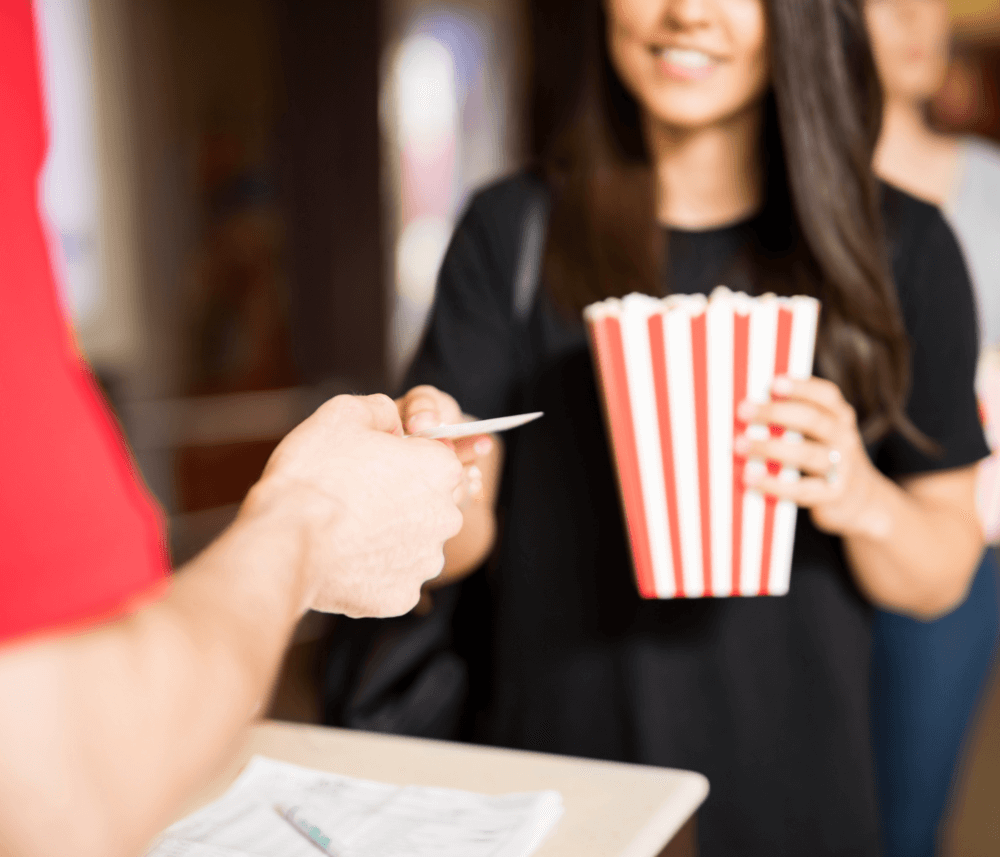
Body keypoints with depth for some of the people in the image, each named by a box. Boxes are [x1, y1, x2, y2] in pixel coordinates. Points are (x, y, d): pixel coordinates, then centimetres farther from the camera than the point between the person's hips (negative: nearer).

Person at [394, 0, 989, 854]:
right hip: (553, 782, 0)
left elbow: (943, 579, -1)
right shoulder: (511, 231, -4)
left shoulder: (902, 247, -5)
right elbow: (460, 546, -5)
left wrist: (862, 500, -21)